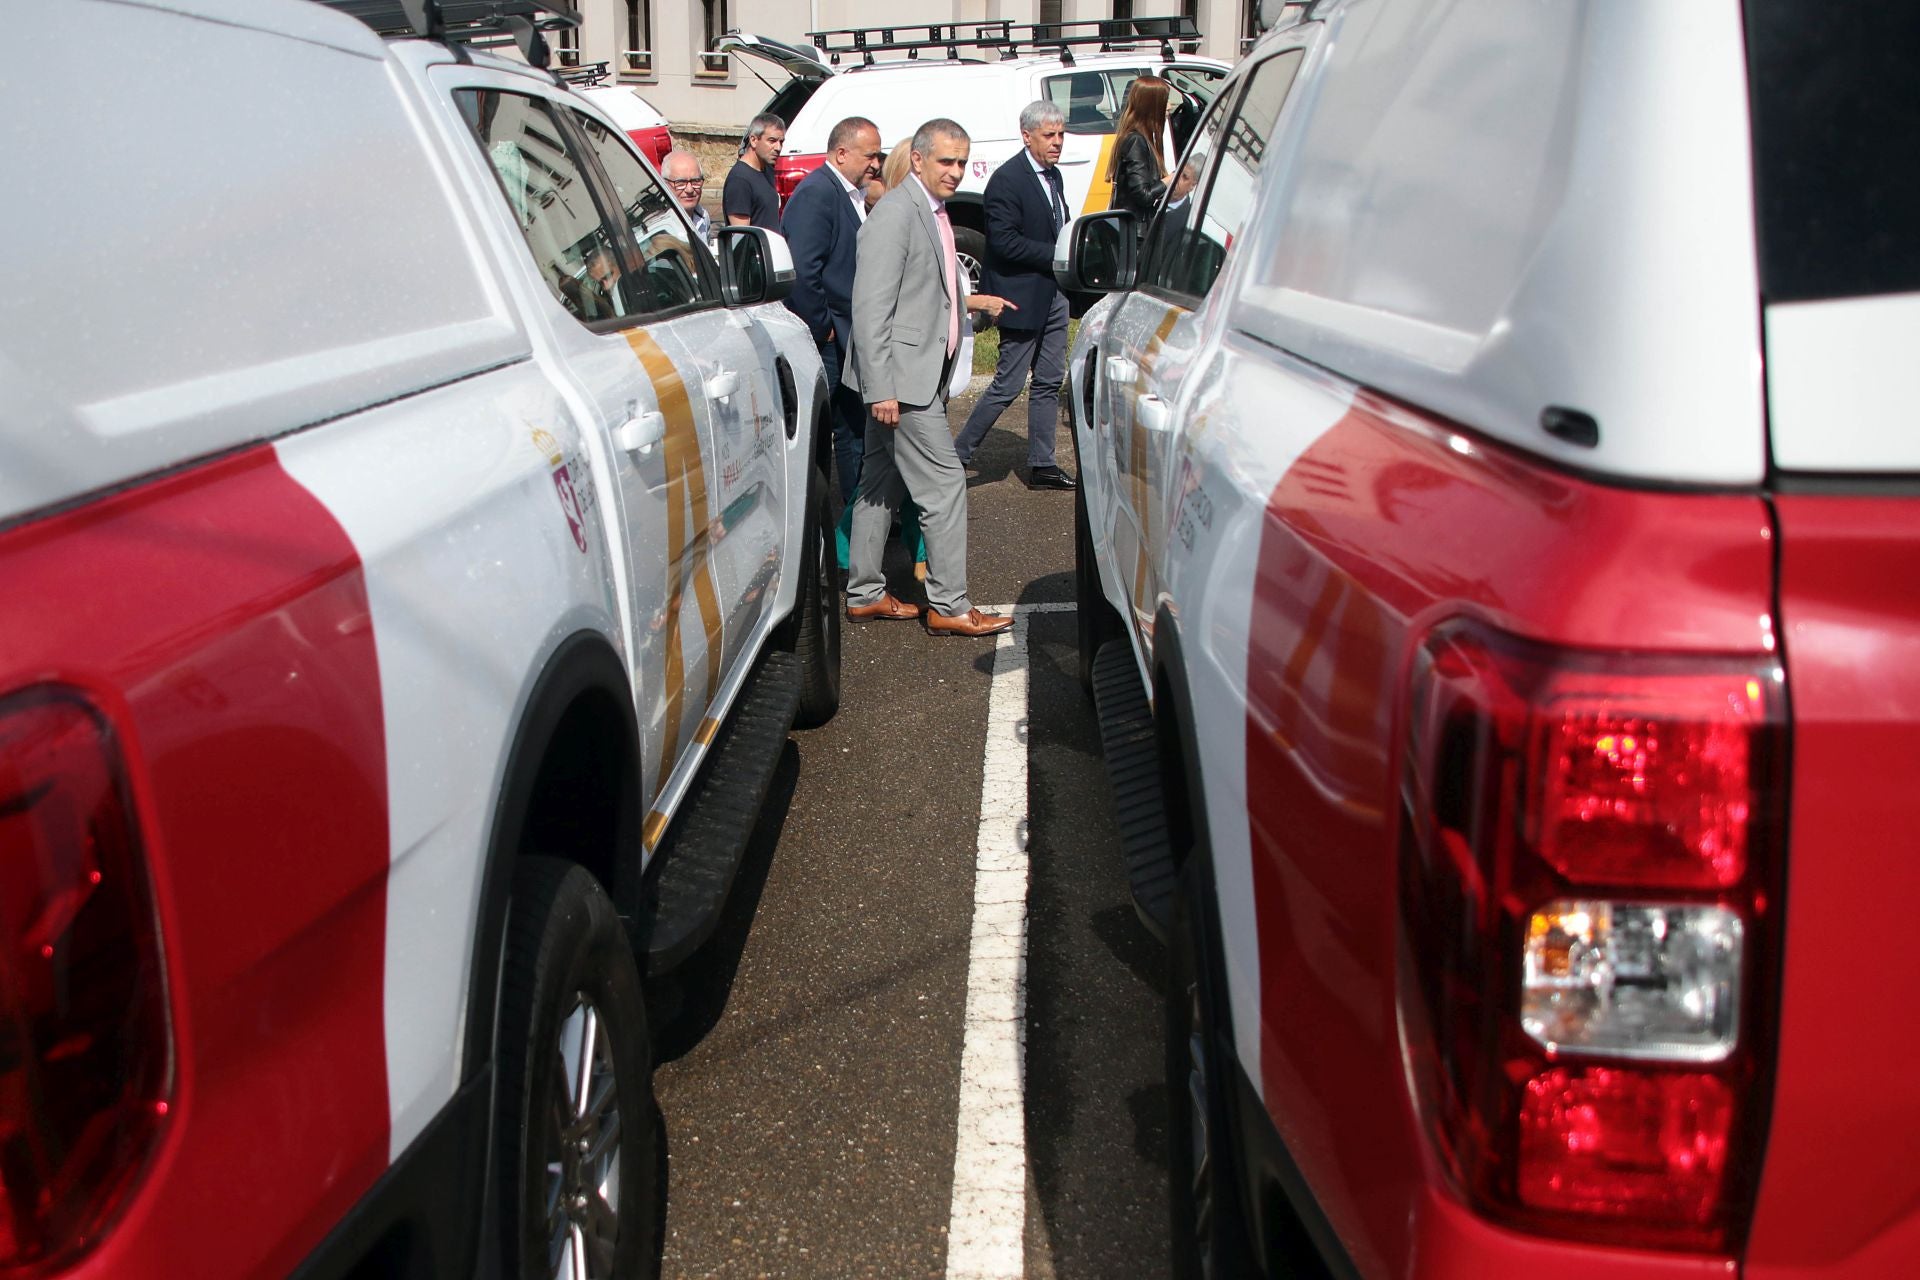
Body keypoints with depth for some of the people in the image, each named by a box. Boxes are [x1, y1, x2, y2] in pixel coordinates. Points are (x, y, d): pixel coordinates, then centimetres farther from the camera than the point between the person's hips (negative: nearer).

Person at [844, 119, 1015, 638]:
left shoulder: (934, 212, 15)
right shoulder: (894, 213, -16)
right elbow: (871, 308, -21)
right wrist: (881, 389, -24)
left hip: (920, 376, 10)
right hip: (901, 375, -10)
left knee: (882, 485, 14)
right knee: (944, 484, -7)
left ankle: (864, 593, 22)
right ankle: (949, 605, 1)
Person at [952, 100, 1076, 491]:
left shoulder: (1053, 175, 13)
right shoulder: (1007, 180, -15)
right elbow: (1004, 242, -22)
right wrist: (1057, 254, -20)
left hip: (1053, 294, 9)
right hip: (1022, 297, -9)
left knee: (1049, 381, 10)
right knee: (1008, 385, -4)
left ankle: (1042, 465, 18)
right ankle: (957, 455, 7)